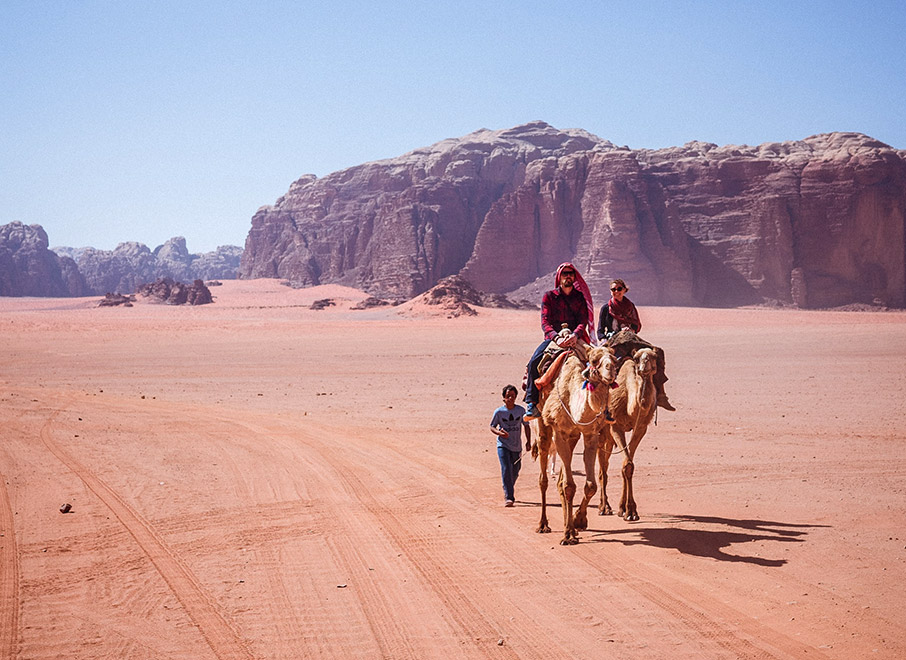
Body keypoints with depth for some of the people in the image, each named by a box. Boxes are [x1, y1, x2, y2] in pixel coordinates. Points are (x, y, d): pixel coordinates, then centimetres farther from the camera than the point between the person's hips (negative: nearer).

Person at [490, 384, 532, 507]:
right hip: (503, 446, -3)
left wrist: (528, 441, 3)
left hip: (516, 446, 3)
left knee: (515, 471, 12)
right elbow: (492, 427, 2)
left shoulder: (521, 410, -2)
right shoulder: (499, 412, -7)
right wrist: (499, 433, -19)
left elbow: (526, 426, 9)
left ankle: (509, 491, 39)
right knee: (506, 470, -15)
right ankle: (508, 497, -12)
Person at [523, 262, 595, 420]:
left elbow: (583, 321, -2)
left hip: (575, 338, 1)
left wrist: (575, 335, -23)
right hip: (553, 338, 0)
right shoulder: (549, 297, 6)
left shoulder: (580, 296, 9)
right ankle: (532, 403, -19)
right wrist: (557, 337, -23)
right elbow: (545, 322, -5)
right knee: (534, 362, -25)